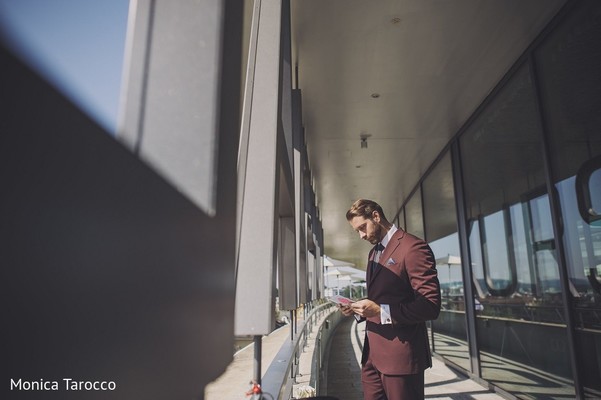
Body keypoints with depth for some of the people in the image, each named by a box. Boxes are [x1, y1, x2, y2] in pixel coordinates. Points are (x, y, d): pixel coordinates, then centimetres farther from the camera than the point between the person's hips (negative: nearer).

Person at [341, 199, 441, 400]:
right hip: (372, 353, 8)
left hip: (400, 354, -8)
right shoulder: (373, 252, 15)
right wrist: (358, 309, 3)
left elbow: (431, 305, -18)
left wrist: (381, 311, -23)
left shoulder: (413, 247, -13)